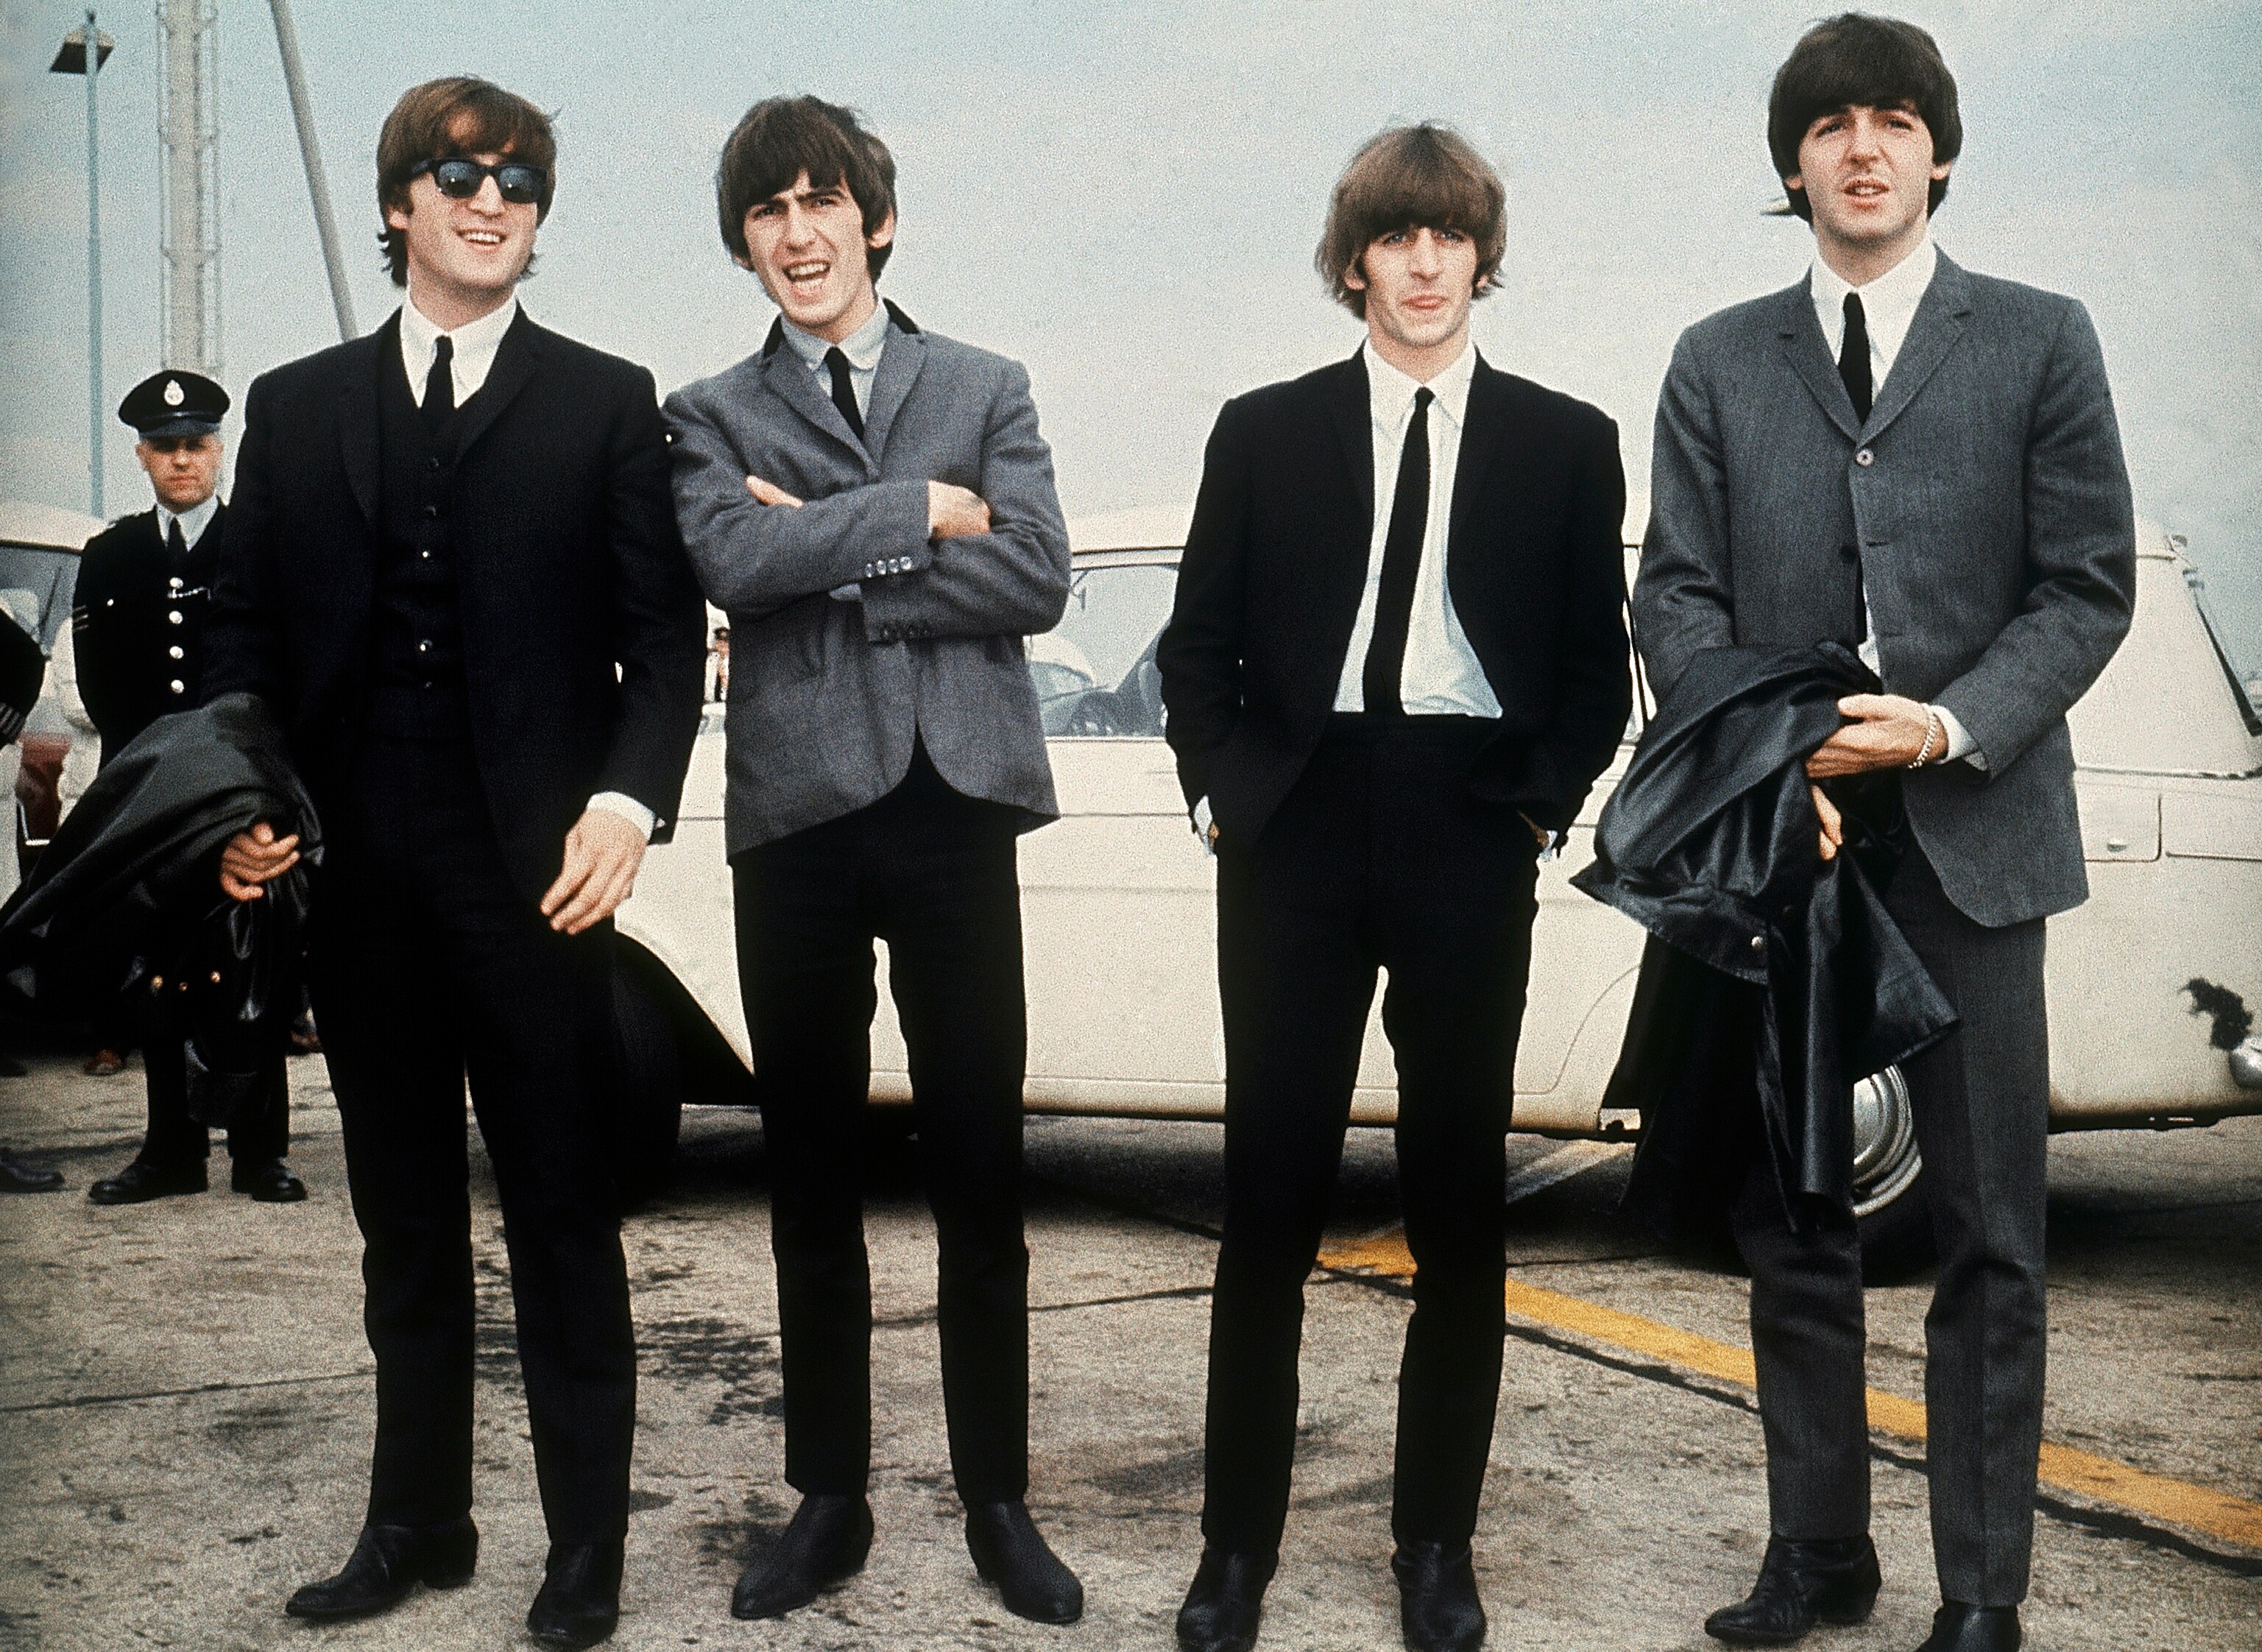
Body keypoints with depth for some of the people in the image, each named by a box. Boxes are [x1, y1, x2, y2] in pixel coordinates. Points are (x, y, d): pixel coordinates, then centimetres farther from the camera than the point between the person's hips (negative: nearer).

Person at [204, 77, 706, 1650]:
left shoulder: (607, 403, 4)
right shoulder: (297, 409, 13)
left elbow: (665, 634, 0)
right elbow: (249, 629, 13)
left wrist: (627, 799, -15)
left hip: (533, 872, -3)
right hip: (360, 874, 4)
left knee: (565, 1221, 3)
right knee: (405, 1221, 14)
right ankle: (419, 1521, 27)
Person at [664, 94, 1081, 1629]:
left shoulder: (987, 390, 11)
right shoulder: (714, 415, 11)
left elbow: (1035, 577, -5)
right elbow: (734, 561, -10)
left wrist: (835, 562, -8)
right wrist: (921, 510, -9)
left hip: (955, 808, 0)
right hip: (798, 814, 1)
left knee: (982, 1178, 4)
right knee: (814, 1182, 9)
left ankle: (1000, 1503, 17)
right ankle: (830, 1501, 22)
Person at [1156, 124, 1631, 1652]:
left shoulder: (1566, 443, 8)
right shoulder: (1264, 434, 9)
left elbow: (1597, 667, 9)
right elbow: (1199, 644, 11)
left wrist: (1542, 813, -1)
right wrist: (1223, 792, 0)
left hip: (1472, 840, 0)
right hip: (1296, 840, 0)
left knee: (1462, 1204, 7)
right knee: (1270, 1196, 2)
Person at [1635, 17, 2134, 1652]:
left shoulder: (2039, 340, 5)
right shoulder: (1718, 362, 10)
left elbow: (2088, 584, 0)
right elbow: (1677, 593, 5)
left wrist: (1949, 726, -15)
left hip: (1970, 832, -2)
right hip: (1781, 839, 2)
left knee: (1989, 1237, 3)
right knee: (1792, 1225, 9)